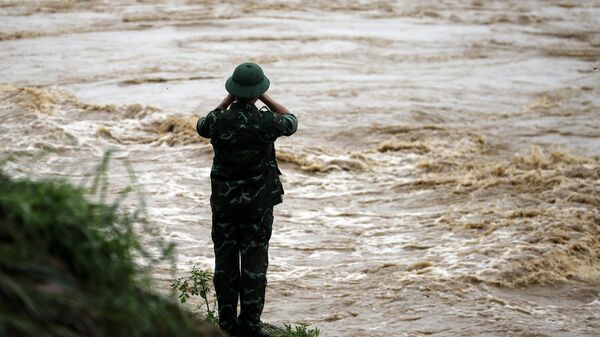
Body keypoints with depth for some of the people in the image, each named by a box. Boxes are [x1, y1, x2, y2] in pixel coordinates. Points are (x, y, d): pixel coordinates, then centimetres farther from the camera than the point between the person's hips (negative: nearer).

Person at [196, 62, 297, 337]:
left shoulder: (219, 121, -11)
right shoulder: (266, 122, -14)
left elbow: (201, 126, 15)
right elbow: (291, 121, 9)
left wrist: (227, 101, 11)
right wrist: (265, 98, 9)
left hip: (223, 203, 2)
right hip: (258, 204, -1)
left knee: (225, 262, 9)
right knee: (254, 263, 4)